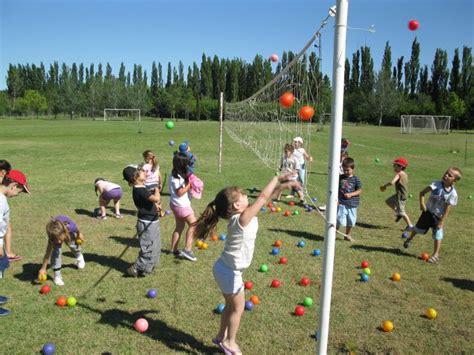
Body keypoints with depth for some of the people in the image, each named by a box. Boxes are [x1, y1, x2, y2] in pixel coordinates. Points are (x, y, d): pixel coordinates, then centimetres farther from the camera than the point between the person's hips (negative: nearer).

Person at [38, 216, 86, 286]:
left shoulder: (71, 227, -45)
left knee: (74, 245, 15)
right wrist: (43, 268, -28)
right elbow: (48, 253, -32)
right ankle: (57, 275, -6)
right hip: (55, 234, -1)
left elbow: (77, 230, -19)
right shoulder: (52, 237, -42)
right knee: (56, 251, -19)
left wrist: (79, 235, 1)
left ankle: (79, 257, 52)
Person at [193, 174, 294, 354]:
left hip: (226, 268, 9)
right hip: (230, 272, -9)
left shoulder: (240, 217, -1)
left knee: (231, 305, 24)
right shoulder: (242, 219, -26)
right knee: (238, 308, 11)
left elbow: (265, 198, 4)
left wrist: (280, 186, -5)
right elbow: (262, 197, -26)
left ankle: (222, 336, 40)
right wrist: (276, 178, -15)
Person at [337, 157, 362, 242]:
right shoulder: (340, 178, 1)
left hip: (352, 204, 1)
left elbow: (359, 190, 0)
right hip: (341, 203, -1)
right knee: (339, 220, -9)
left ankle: (347, 235, 32)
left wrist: (351, 194, -15)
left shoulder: (355, 179, -1)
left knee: (350, 221, 13)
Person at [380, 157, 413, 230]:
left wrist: (384, 185, -19)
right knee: (388, 201, 21)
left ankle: (410, 226, 12)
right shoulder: (405, 174, 6)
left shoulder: (398, 174, -21)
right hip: (399, 195, 9)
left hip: (401, 196, -9)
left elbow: (392, 182, -35)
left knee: (401, 212, 2)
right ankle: (398, 213, 25)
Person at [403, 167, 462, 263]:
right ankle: (409, 239, 46)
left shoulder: (453, 193, -19)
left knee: (437, 235, -1)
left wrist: (442, 222, -17)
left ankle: (435, 255, 13)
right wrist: (422, 204, -30)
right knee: (418, 227, 17)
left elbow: (447, 209, -16)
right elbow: (422, 192, -17)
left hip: (438, 216, -1)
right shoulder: (436, 184, -19)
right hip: (428, 212, 1)